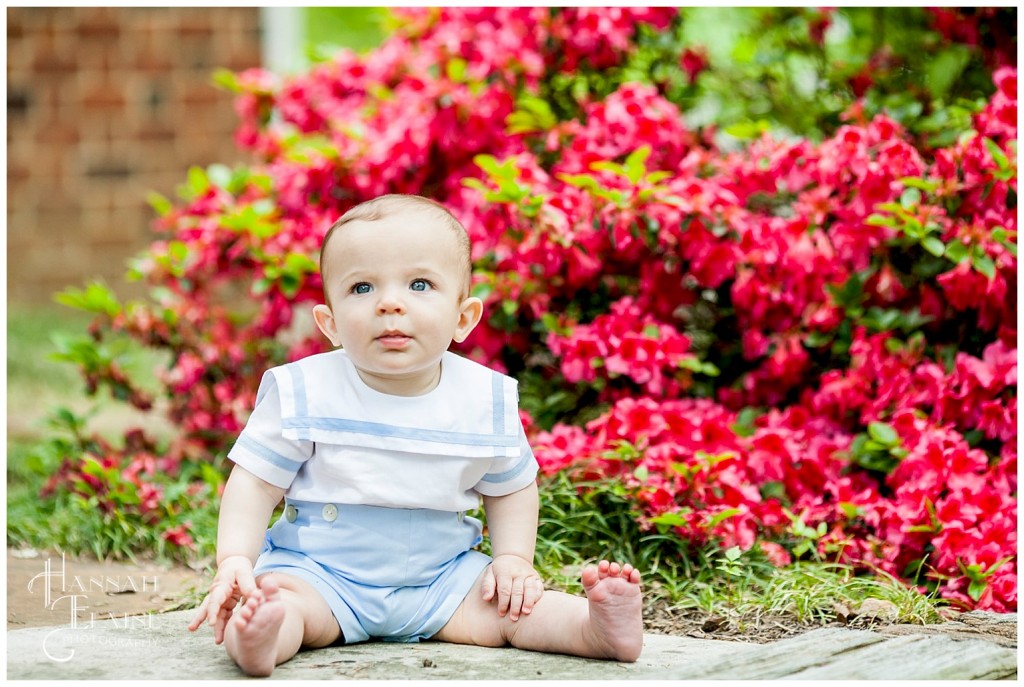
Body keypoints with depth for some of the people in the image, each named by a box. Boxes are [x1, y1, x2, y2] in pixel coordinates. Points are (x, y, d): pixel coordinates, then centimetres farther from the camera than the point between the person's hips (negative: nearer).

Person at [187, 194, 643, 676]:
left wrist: (513, 559, -2)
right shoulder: (304, 393, -10)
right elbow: (255, 482, -6)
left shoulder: (486, 399, -3)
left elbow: (511, 488, 13)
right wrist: (234, 561, -21)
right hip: (319, 572, -3)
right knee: (280, 598, -32)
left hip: (442, 576, 3)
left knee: (508, 607, -19)